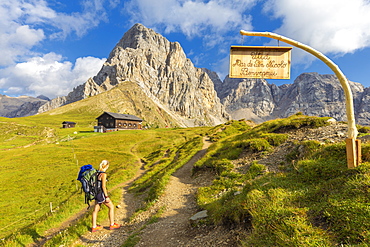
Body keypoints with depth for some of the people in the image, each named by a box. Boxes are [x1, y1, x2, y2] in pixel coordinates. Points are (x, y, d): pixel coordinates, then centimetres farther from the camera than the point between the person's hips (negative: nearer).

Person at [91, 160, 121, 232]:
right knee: (111, 207, 6)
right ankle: (112, 225, 15)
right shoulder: (103, 174, -20)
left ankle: (94, 227, 25)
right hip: (101, 193, -8)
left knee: (96, 209, 15)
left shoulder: (97, 173, 6)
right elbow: (103, 186, -22)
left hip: (97, 193, 8)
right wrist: (106, 197, -17)